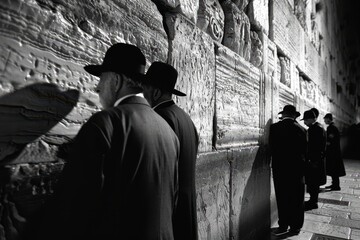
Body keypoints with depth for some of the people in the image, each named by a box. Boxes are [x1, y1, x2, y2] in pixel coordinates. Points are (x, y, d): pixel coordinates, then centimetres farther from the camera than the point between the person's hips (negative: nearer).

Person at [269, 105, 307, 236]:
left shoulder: (274, 127, -9)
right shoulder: (301, 129, -3)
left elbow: (272, 147, -5)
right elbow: (304, 150, 2)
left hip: (280, 167, -2)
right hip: (297, 168, 2)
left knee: (282, 198, 8)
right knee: (297, 198, 13)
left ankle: (283, 225, 14)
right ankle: (296, 226, 23)